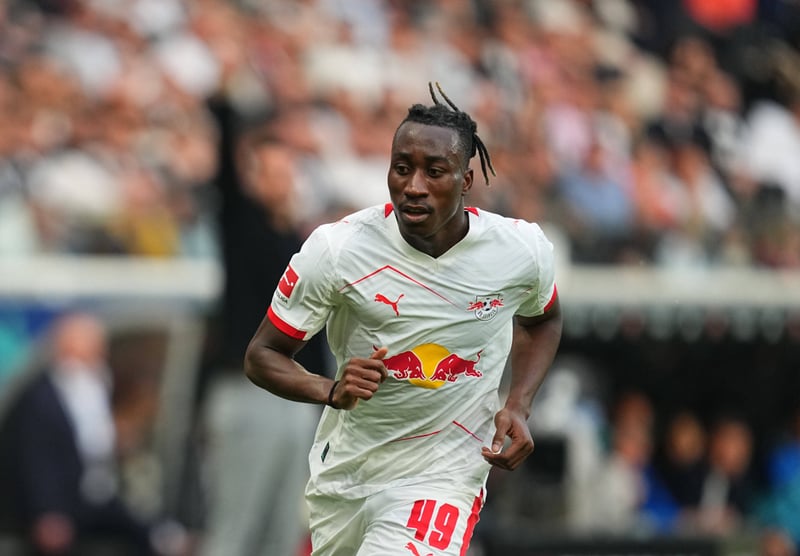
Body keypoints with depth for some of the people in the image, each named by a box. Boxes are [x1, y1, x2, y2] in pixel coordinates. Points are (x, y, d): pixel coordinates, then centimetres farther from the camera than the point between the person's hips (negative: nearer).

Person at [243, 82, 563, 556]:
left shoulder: (523, 250, -11)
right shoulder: (336, 248, -16)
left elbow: (541, 320, 14)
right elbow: (263, 355, -7)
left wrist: (519, 406, -3)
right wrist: (330, 389, -27)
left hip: (443, 475, -2)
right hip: (344, 472, 2)